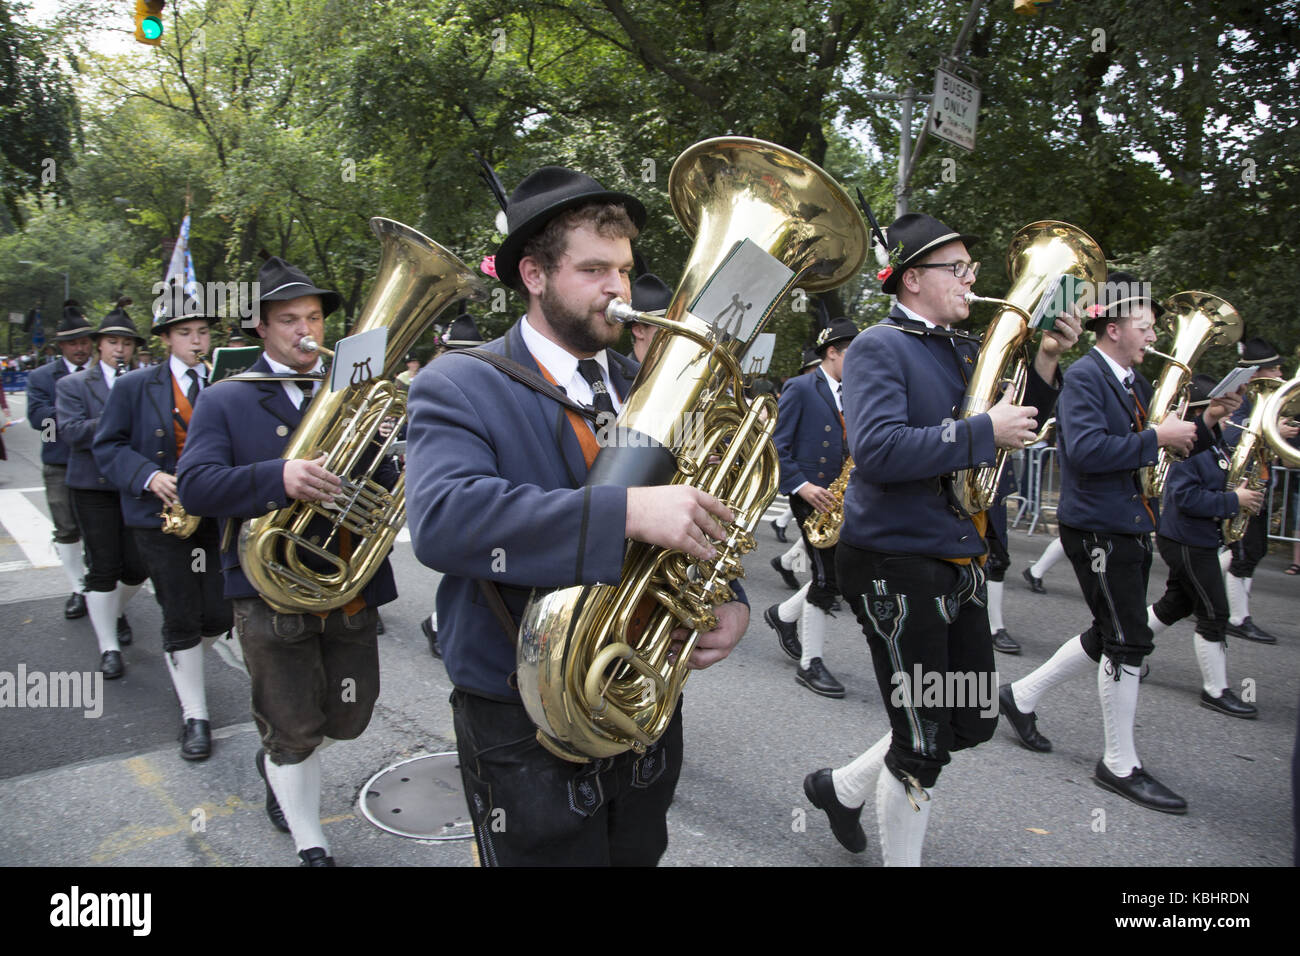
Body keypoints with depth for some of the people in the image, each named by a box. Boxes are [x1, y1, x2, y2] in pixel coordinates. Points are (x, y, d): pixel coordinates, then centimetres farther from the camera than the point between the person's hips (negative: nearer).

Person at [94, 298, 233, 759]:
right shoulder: (134, 387, 2)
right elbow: (108, 446, 1)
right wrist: (148, 476, -16)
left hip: (216, 514, 2)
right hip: (161, 515, -2)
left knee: (218, 617, 3)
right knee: (180, 619, 1)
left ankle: (182, 663, 37)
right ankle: (195, 716, 14)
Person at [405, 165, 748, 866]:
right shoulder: (459, 385, -11)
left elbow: (698, 515, 10)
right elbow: (442, 517, -30)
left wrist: (729, 602, -12)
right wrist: (628, 511, -38)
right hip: (527, 735, -5)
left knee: (640, 854, 23)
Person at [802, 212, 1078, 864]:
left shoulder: (964, 349, 13)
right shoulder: (878, 348, -11)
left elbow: (1016, 427, 18)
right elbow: (878, 450, -26)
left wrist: (1045, 362, 4)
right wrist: (982, 431, -21)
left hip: (959, 564, 9)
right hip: (895, 564, -9)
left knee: (973, 723, 18)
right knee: (923, 744, 2)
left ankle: (843, 786, 36)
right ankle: (900, 857, 26)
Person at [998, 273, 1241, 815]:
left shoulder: (1133, 382, 16)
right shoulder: (1084, 376, -13)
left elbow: (1149, 453, 18)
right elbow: (1087, 449, -27)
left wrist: (1203, 424, 4)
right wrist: (1155, 438, -21)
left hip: (1129, 526, 10)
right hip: (1097, 526, -10)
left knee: (1111, 636, 16)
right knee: (1129, 641, -3)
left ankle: (1021, 696, 30)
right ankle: (1120, 765, 11)